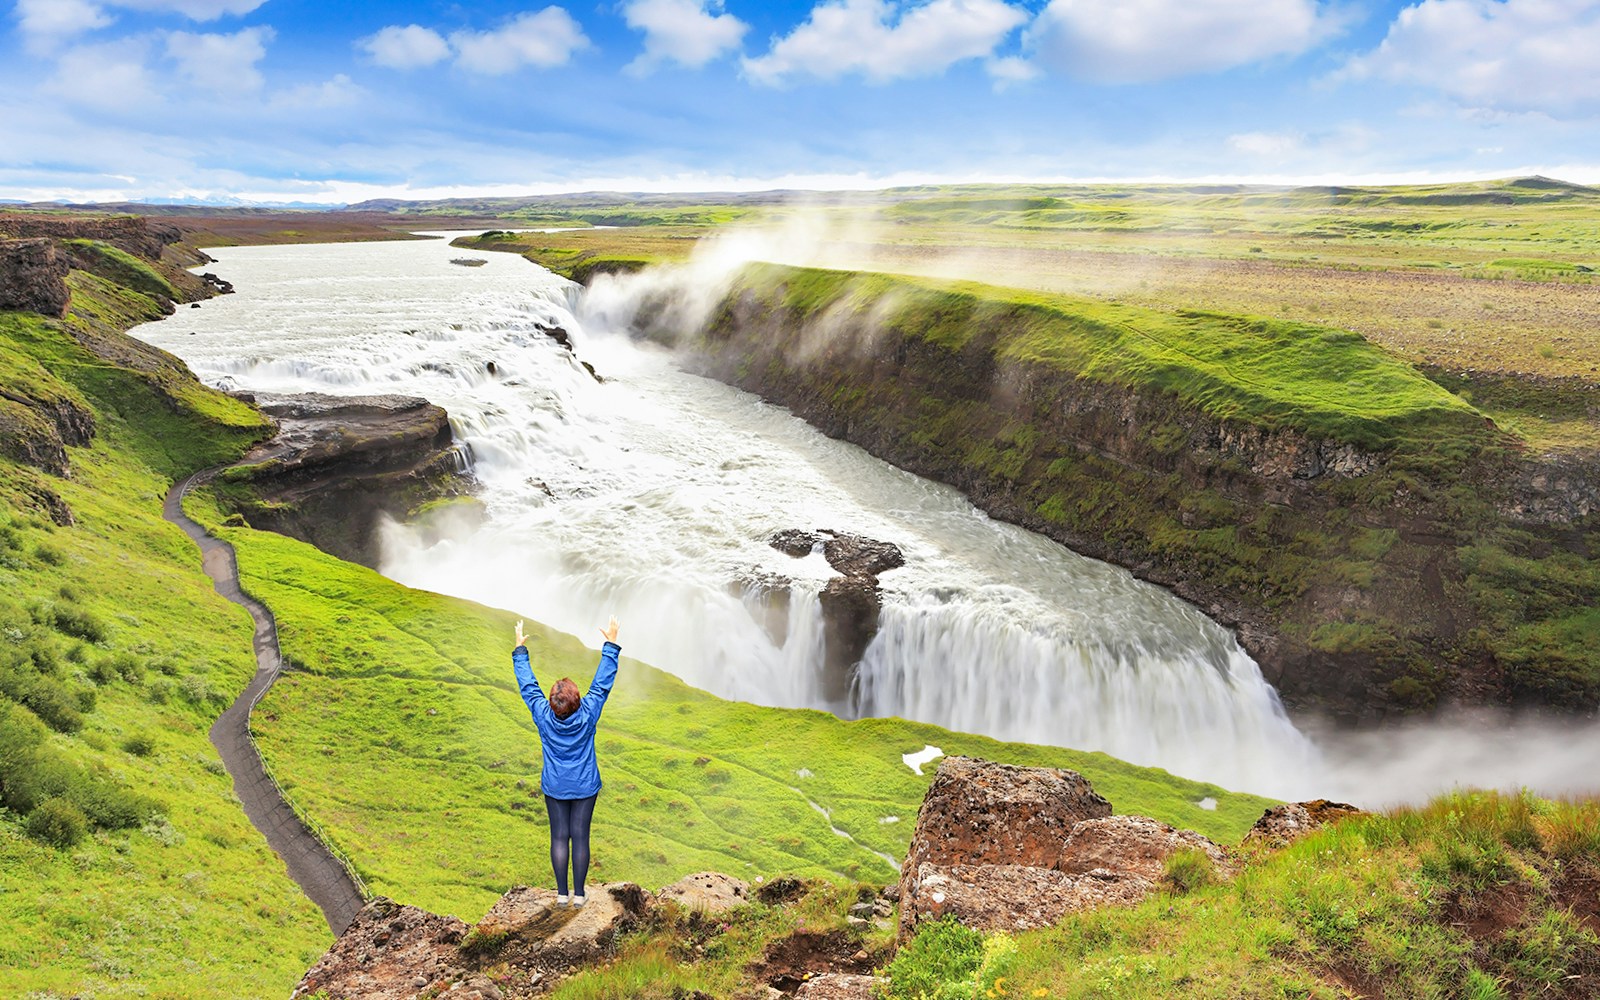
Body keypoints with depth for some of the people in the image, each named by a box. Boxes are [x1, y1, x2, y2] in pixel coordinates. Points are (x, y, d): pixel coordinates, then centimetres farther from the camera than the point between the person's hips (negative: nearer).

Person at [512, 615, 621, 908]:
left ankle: (562, 892, 16)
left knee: (559, 836, 10)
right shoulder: (587, 716, -21)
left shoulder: (544, 716, -19)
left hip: (554, 787, 1)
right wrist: (611, 645, -7)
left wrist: (520, 650, 4)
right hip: (585, 787, -1)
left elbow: (527, 685, -7)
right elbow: (602, 683, -14)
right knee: (580, 837, 6)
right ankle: (579, 893, 13)